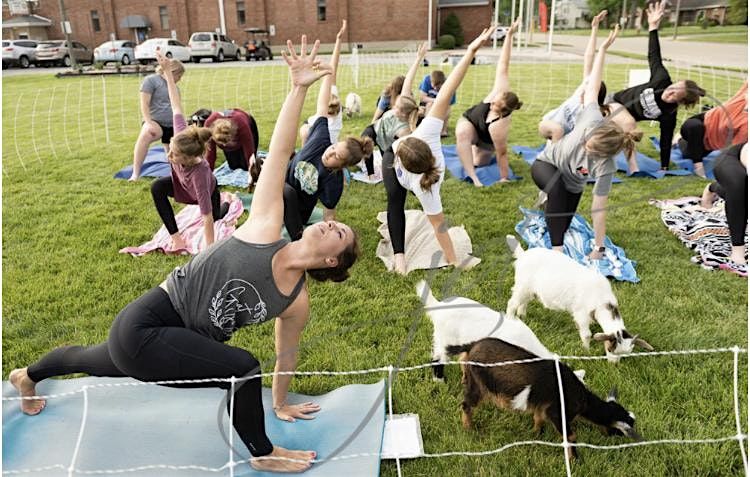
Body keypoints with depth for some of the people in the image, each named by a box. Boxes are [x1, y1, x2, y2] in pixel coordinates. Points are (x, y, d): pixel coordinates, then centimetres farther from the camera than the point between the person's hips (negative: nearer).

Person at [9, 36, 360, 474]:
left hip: (181, 340, 6)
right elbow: (281, 154, -22)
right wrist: (299, 89, -25)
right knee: (243, 368, -20)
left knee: (98, 362, 31)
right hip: (145, 325, -6)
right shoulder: (266, 228, -18)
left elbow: (287, 353, 10)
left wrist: (280, 403, 20)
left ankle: (29, 377, 63)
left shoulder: (297, 302, -5)